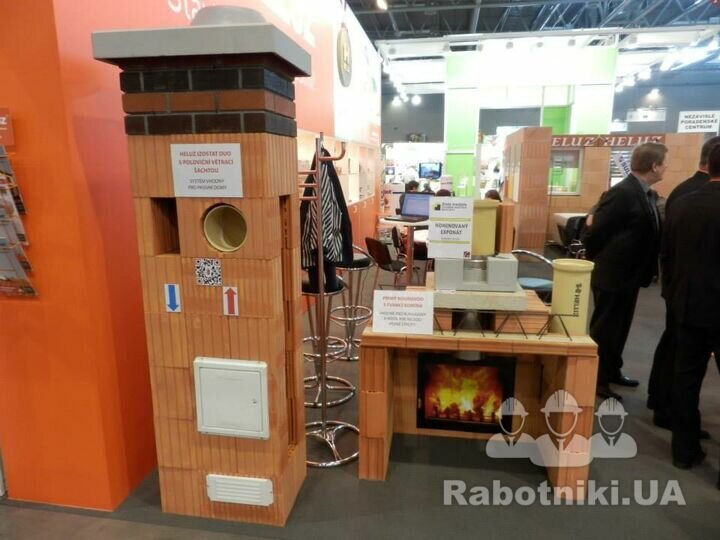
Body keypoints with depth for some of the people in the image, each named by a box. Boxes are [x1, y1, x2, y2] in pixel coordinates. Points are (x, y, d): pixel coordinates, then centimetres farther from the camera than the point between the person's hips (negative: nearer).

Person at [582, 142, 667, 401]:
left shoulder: (646, 194, 7)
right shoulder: (622, 193, -22)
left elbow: (647, 234, 15)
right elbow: (593, 234, -22)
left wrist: (647, 269, 7)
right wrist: (601, 261, -8)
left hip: (630, 274, 9)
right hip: (613, 275, -9)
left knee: (620, 327, 21)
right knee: (605, 328, 4)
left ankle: (612, 370, 37)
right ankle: (597, 380, 18)